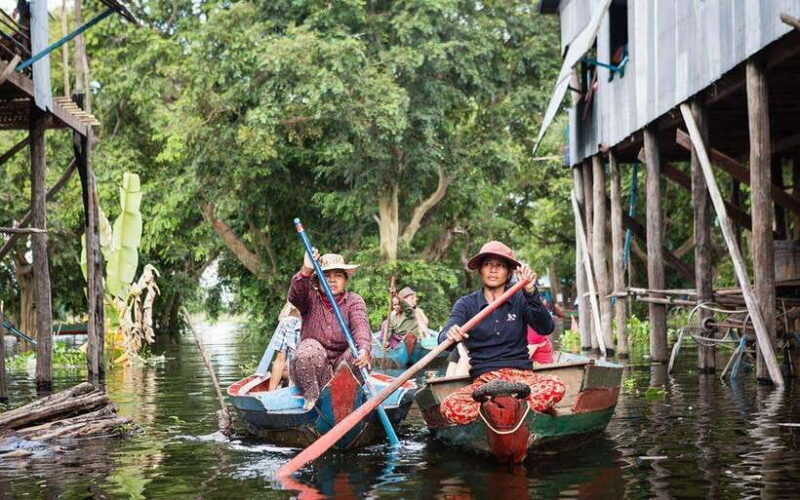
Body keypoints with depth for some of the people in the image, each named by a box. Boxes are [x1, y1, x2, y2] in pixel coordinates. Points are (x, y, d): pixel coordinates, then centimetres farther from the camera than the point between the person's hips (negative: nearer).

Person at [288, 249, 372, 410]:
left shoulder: (354, 301, 3)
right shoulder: (310, 298, 4)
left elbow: (361, 326, -16)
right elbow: (295, 296, -21)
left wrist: (364, 349, -39)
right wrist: (306, 271, -42)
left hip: (342, 364, 0)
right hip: (312, 367, 0)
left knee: (357, 352, -27)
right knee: (309, 348, -30)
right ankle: (312, 396, -21)